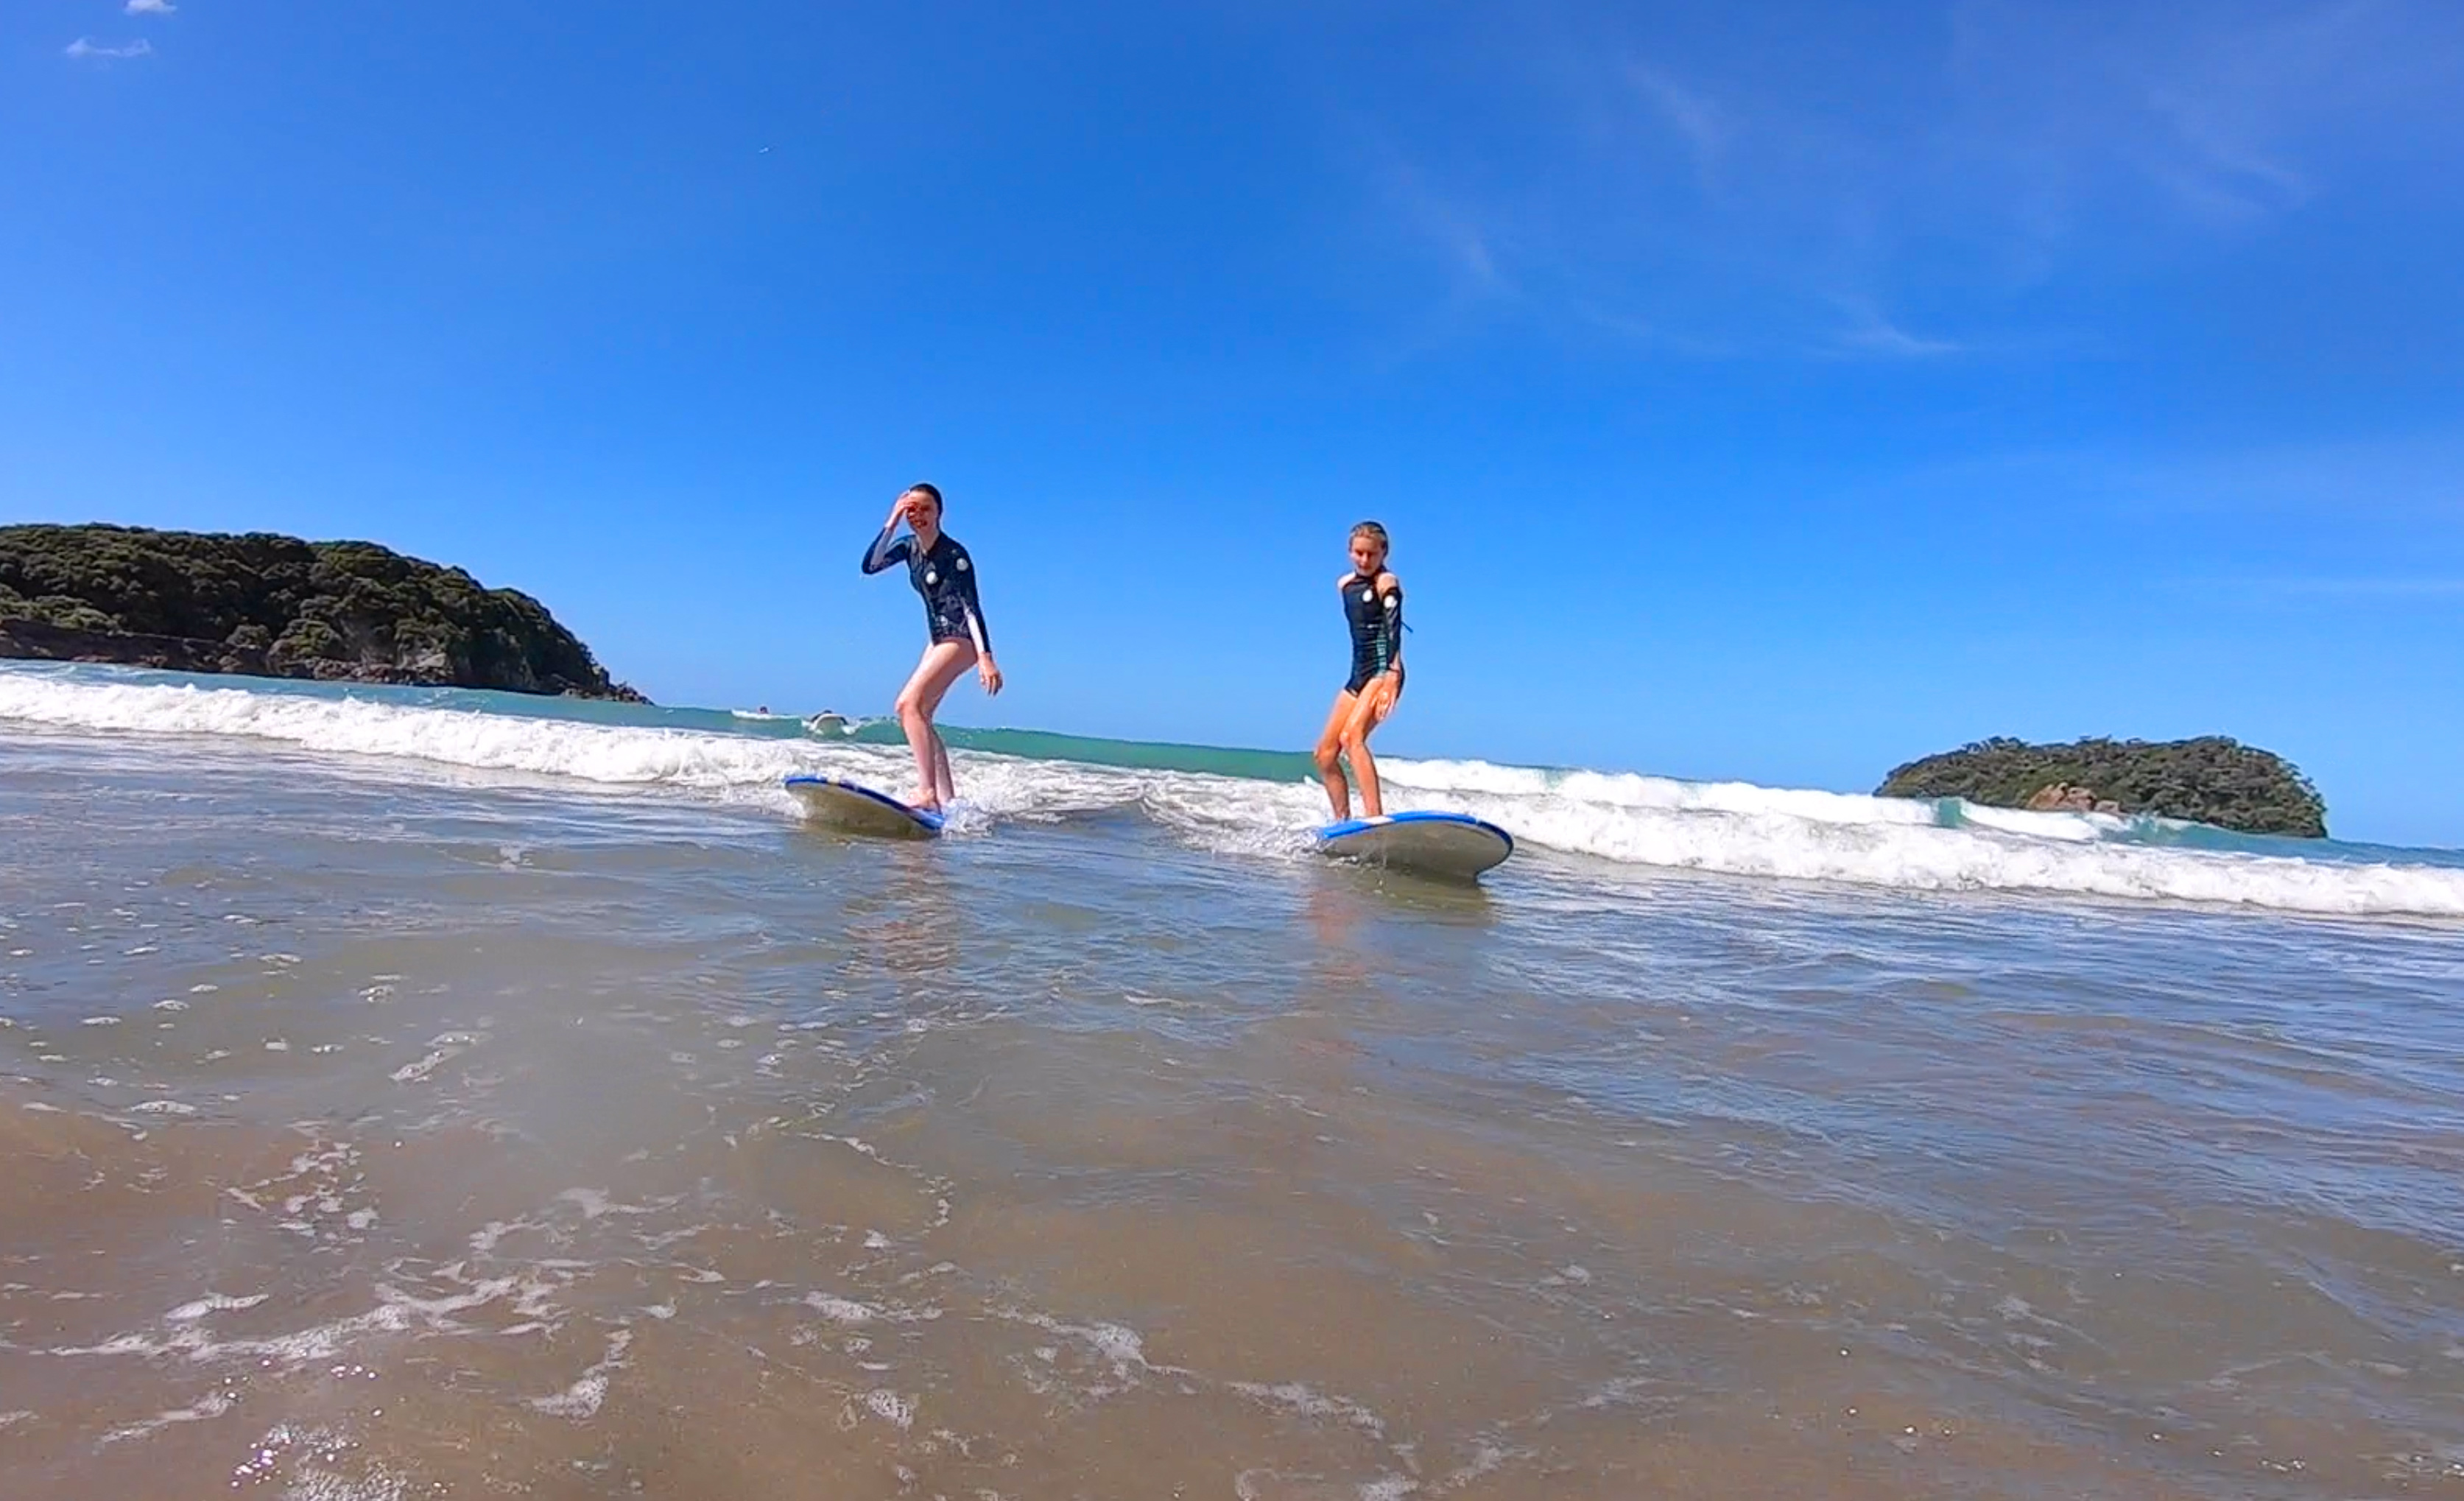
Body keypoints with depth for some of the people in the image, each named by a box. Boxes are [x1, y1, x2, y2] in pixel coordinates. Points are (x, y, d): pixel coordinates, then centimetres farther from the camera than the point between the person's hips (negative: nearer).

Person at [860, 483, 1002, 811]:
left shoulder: (954, 554, -17)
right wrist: (890, 524, -15)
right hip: (938, 639, 9)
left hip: (962, 638, -9)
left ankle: (928, 794, -28)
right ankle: (947, 798, 10)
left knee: (909, 704, -22)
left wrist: (985, 658, -30)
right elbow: (870, 566, -8)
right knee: (920, 715, 7)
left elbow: (971, 607, -23)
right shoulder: (910, 548, 5)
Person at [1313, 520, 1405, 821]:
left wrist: (1392, 677, -32)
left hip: (1384, 672, -8)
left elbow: (1393, 630, -19)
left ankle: (1375, 817, -36)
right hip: (1359, 675, 8)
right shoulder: (1345, 584, 15)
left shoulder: (1387, 583, -6)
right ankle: (1343, 824, 13)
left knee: (1352, 736, -28)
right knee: (1325, 753, 5)